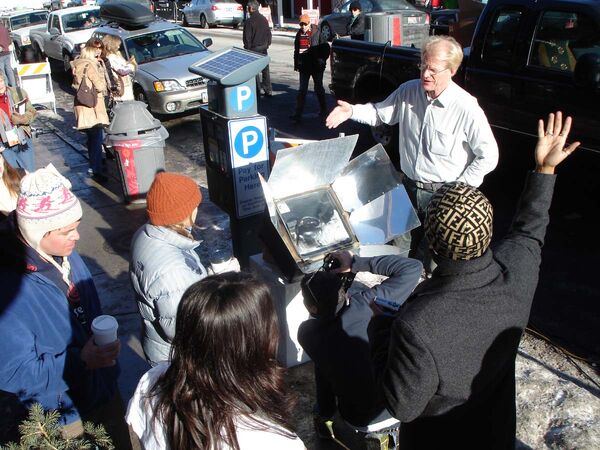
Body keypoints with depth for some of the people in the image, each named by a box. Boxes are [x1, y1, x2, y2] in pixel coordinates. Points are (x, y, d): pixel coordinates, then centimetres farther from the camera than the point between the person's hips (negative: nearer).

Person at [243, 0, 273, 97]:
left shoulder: (249, 21, -14)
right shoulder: (264, 19, 7)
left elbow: (247, 37, -13)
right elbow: (269, 33, 13)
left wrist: (247, 48, -4)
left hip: (254, 48, -6)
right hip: (264, 48, 6)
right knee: (265, 70, 10)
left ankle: (257, 90, 3)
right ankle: (268, 90, 12)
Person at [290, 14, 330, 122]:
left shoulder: (317, 33, -8)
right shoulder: (299, 34, 7)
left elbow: (326, 48, -6)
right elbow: (296, 50, 14)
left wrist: (322, 60, -9)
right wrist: (296, 64, 11)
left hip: (316, 66, -4)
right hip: (304, 66, 4)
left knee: (318, 88, 10)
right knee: (302, 90, 1)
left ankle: (323, 110, 27)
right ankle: (298, 114, -1)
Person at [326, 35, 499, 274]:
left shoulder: (466, 108, -20)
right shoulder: (408, 91, -4)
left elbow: (488, 156, -14)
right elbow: (380, 113, 13)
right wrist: (351, 111, -6)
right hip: (409, 187, 5)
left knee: (432, 260, 5)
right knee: (402, 250, 20)